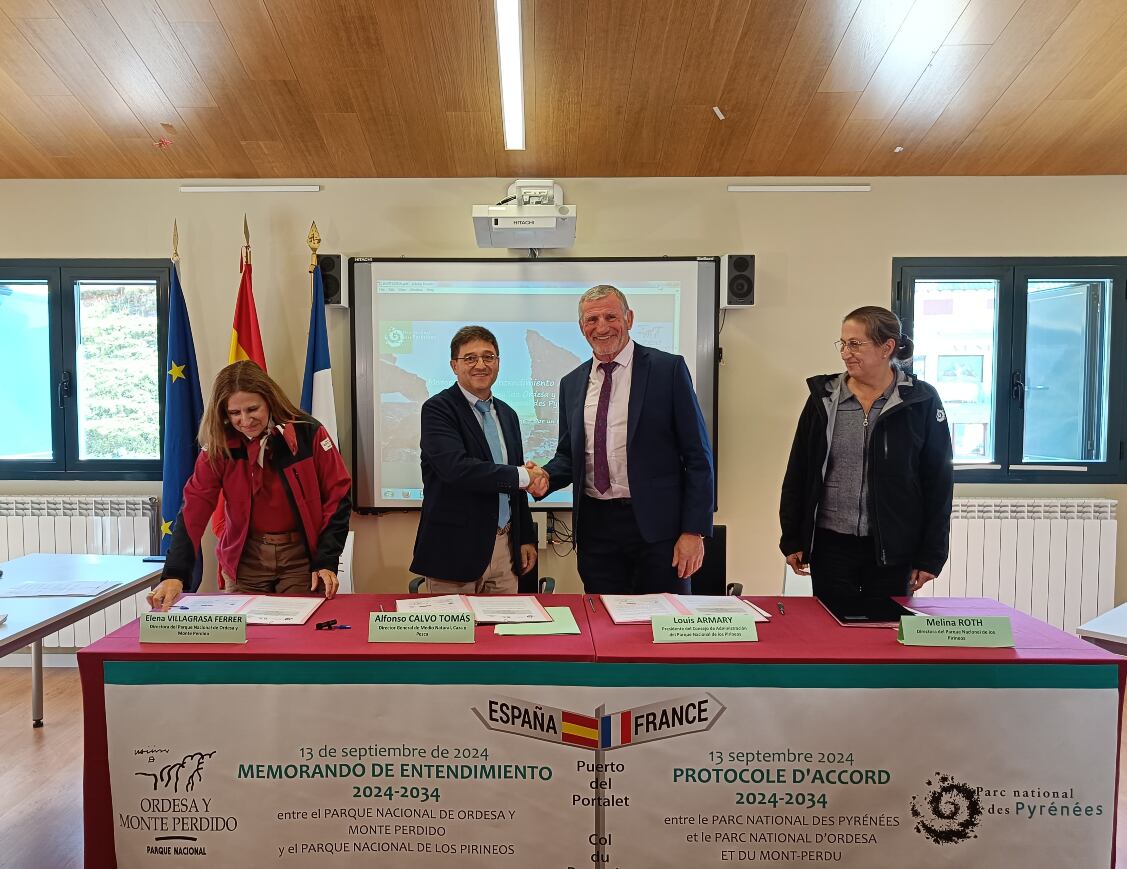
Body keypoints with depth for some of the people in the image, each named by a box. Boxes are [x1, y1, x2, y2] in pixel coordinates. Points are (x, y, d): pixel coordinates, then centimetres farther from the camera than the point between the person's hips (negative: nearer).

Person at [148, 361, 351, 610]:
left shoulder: (308, 434, -12)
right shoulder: (218, 445, -7)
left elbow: (337, 496, -7)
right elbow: (194, 508, -12)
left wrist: (327, 562, -14)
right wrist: (174, 574, -23)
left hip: (300, 556, -1)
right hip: (246, 558, 2)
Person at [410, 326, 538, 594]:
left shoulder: (507, 414, 13)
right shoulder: (437, 409, -9)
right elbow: (455, 468, -24)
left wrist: (526, 539, 14)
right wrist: (522, 476, -16)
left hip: (504, 548, 6)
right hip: (456, 550, -6)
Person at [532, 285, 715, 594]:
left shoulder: (668, 369, -3)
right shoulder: (572, 383, 11)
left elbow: (698, 456, -5)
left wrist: (694, 531, -10)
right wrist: (546, 476, -5)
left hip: (655, 523, -3)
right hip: (595, 525, 4)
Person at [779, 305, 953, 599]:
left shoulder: (921, 401, -2)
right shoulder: (824, 397, 3)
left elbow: (938, 483, 0)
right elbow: (797, 473, 6)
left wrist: (931, 556, -3)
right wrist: (792, 540, 3)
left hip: (892, 551, -1)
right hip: (830, 545, 2)